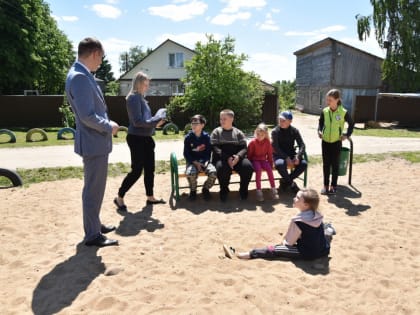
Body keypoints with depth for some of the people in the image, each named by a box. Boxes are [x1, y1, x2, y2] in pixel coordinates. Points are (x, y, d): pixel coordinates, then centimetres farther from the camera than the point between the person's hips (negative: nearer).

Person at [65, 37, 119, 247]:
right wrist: (109, 127, -12)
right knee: (93, 190, 0)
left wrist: (107, 125, 11)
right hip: (93, 142, -11)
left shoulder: (82, 75, 12)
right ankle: (92, 235, 13)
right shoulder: (79, 77, -20)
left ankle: (94, 224, 35)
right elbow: (87, 116, -26)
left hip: (97, 141, 11)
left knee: (95, 188, 20)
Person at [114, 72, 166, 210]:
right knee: (137, 170, -4)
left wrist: (155, 122, 2)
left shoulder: (141, 98, 14)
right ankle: (119, 198, 12)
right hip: (136, 138, -9)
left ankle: (150, 197, 26)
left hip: (145, 138, 9)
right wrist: (155, 123, -17)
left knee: (150, 168, 13)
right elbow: (137, 121, -20)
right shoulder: (133, 97, -14)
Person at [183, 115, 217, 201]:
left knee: (213, 172, -29)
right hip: (192, 162, -1)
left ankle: (206, 189, 3)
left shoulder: (206, 136, 2)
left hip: (204, 161, 1)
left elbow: (208, 152, 5)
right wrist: (196, 163, -14)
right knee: (190, 173, -35)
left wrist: (205, 162, -13)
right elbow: (186, 154, -1)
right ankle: (193, 190, -2)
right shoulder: (188, 137, -2)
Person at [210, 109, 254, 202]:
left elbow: (244, 148, 5)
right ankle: (224, 190, -9)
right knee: (222, 168, -36)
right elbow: (215, 148, -3)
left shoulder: (238, 133, 13)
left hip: (237, 158, 2)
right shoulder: (216, 132, 8)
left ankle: (243, 189, -3)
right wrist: (227, 158, -19)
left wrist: (238, 156, -19)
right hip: (221, 158, -2)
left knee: (248, 166, -28)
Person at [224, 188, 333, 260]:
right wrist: (287, 239, 17)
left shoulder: (299, 221, -21)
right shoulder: (317, 215, 0)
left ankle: (239, 254, -17)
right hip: (324, 250, 7)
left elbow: (289, 243, -14)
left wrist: (284, 241, 10)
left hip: (308, 253, -7)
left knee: (273, 250, -12)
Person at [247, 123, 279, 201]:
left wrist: (270, 164, 0)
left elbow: (270, 154, 6)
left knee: (269, 169, -25)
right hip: (255, 160, -3)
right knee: (258, 169, -31)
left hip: (263, 160, 3)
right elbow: (249, 155, -5)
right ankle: (259, 191, -24)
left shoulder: (267, 142, -1)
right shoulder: (253, 142, -10)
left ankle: (273, 189, -14)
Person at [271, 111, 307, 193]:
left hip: (291, 155, 4)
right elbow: (275, 148, -14)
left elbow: (302, 145, -2)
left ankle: (285, 181, -5)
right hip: (279, 155, -3)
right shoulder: (275, 131, -7)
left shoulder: (294, 131, 2)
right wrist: (286, 158, -25)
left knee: (304, 164, -23)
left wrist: (298, 156, -21)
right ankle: (291, 184, -11)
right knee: (280, 164, -37)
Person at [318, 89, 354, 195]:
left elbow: (351, 124, 4)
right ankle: (325, 185, 18)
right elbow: (320, 123, 12)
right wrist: (319, 131, -5)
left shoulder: (343, 112, -10)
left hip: (336, 142, -3)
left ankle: (333, 186, 16)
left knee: (335, 165, 6)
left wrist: (347, 135, -3)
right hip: (325, 142, 3)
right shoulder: (325, 111, -2)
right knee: (326, 164, 8)